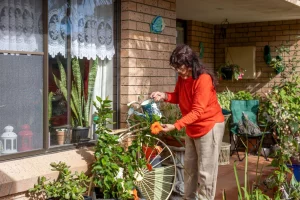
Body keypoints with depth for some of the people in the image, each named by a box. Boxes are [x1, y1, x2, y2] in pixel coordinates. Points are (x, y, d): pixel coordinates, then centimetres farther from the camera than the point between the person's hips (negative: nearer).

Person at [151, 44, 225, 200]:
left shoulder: (204, 79, -27)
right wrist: (165, 96, -10)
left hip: (209, 127, -9)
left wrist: (175, 126, -35)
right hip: (192, 127, 9)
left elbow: (197, 111, -29)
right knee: (189, 166, 18)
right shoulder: (182, 78, -1)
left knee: (205, 170, -3)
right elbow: (178, 97, 12)